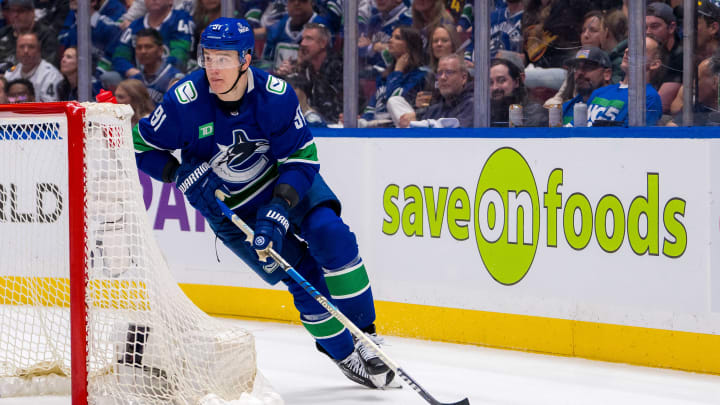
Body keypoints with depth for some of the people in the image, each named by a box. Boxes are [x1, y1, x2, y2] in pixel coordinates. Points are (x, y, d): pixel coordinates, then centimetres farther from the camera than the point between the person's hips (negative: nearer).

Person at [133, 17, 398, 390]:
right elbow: (141, 147, -12)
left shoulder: (276, 96, -25)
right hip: (228, 203, -1)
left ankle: (363, 334, -5)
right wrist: (184, 175, -26)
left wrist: (277, 211, -32)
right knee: (304, 275, -10)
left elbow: (302, 158, -20)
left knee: (330, 235, -20)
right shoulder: (185, 101, -25)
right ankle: (345, 355, 3)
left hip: (284, 178, 1)